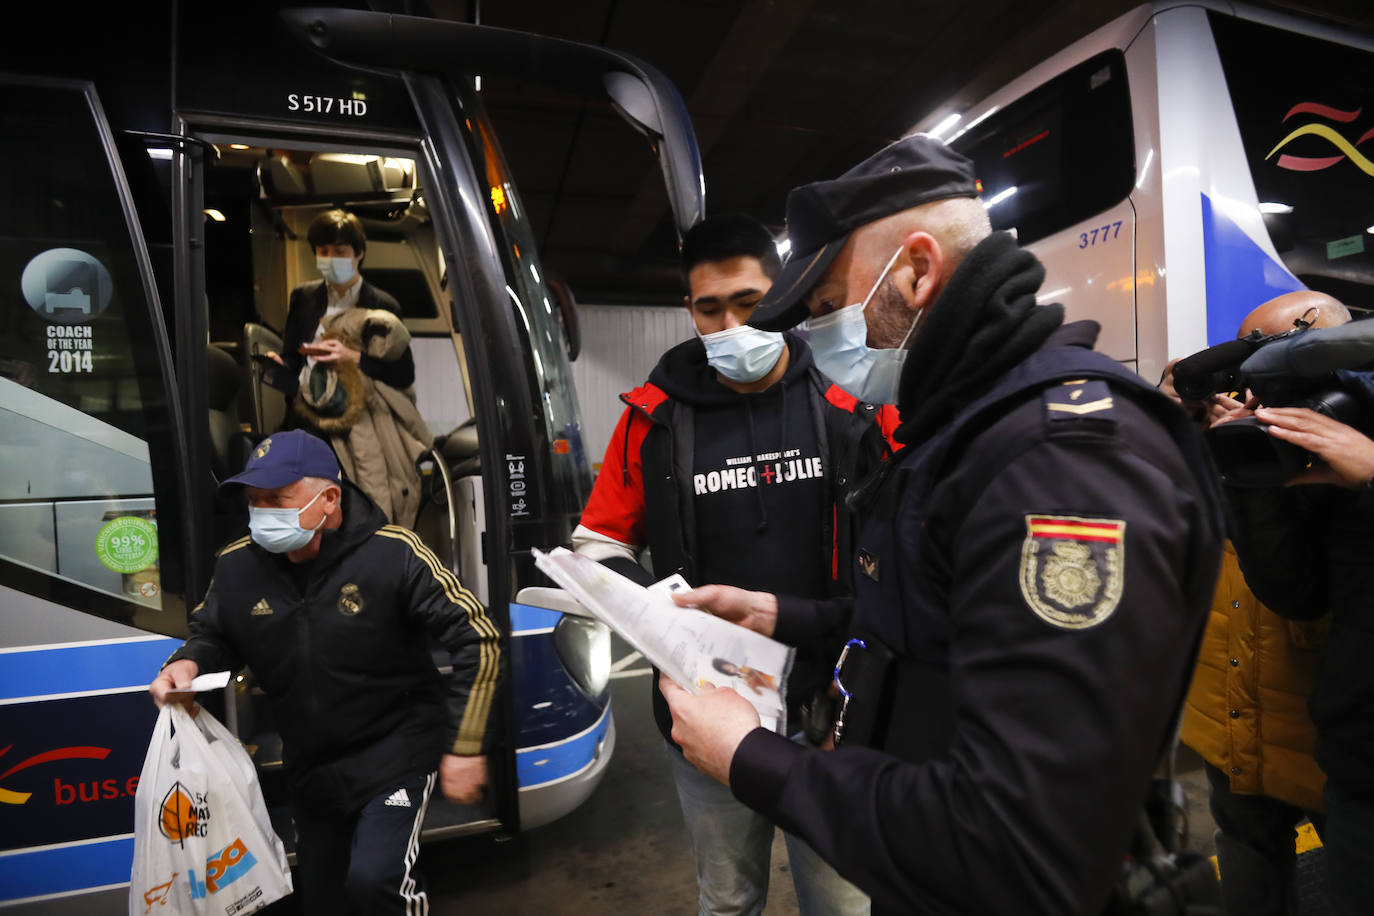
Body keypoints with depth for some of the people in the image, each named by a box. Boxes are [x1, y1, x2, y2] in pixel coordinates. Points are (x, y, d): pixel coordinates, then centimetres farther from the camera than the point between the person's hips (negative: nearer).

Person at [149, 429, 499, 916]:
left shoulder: (394, 554, -23)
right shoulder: (236, 566, -8)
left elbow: (477, 639, -19)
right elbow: (213, 635, 13)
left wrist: (464, 747, -17)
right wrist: (188, 664, -12)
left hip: (395, 751, -5)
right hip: (311, 766, 6)